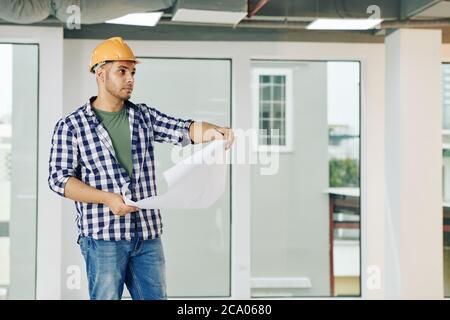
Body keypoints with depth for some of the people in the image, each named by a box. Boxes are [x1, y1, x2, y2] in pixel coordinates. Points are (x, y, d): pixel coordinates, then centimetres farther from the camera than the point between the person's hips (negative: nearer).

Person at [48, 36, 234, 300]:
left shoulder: (145, 116, 11)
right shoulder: (71, 126, 0)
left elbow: (184, 130, -1)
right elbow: (59, 178, -6)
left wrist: (213, 131, -24)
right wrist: (107, 198, -18)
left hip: (148, 235, 4)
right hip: (103, 237, -4)